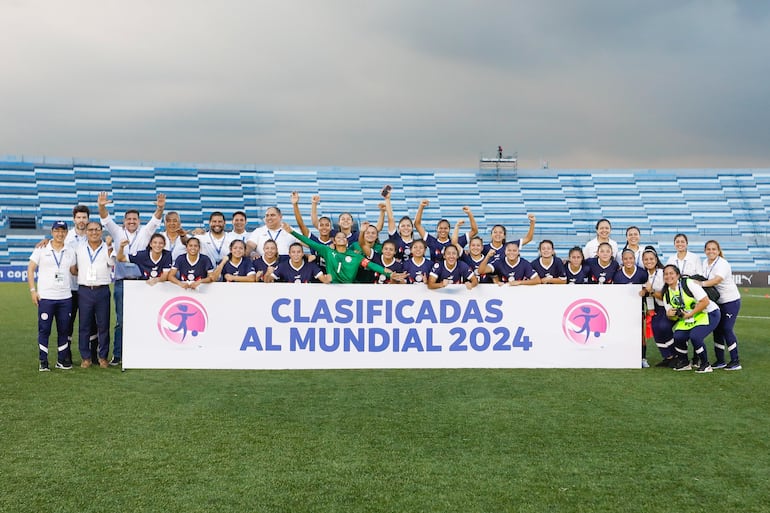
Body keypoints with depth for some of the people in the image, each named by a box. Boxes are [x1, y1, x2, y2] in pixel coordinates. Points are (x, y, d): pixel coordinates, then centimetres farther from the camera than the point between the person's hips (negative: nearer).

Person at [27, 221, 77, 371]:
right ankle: (43, 362, 8)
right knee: (44, 329, -1)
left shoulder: (70, 251, 9)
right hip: (45, 297, -3)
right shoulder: (42, 249, 1)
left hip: (65, 297, 3)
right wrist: (33, 290, -5)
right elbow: (30, 269, 2)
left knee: (64, 330, 6)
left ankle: (62, 360, 16)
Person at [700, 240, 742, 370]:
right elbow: (705, 279, 12)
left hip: (730, 301, -7)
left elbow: (717, 280, -37)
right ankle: (720, 361, 13)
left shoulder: (723, 264, -20)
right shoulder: (705, 262, 5)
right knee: (717, 330, 6)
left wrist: (701, 283, -48)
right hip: (716, 302, 7)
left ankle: (735, 361, -2)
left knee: (727, 329, -10)